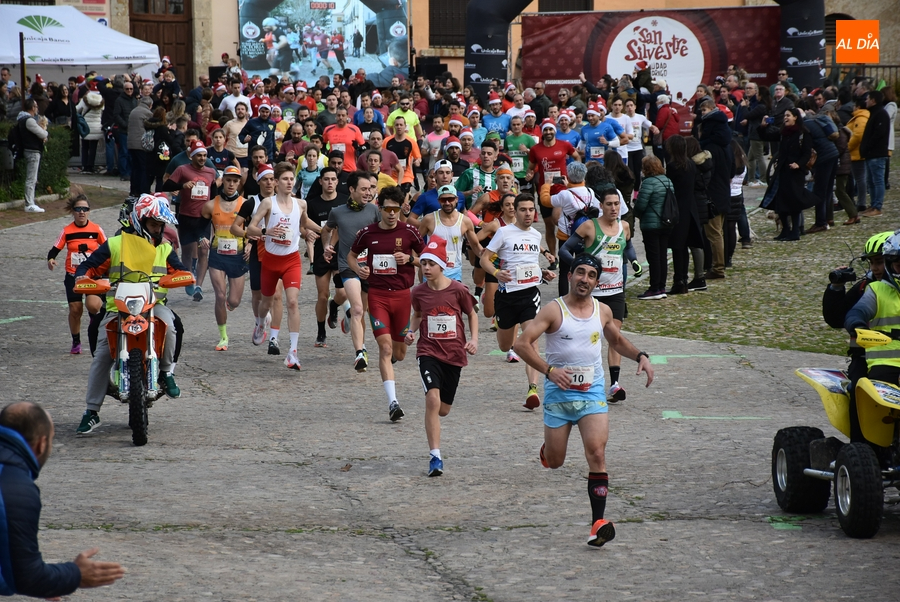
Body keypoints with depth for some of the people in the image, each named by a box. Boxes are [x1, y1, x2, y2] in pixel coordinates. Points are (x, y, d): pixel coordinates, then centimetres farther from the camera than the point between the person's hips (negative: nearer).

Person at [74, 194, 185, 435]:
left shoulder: (164, 248, 16)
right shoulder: (114, 245, 6)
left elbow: (179, 270, 10)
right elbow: (90, 266, 4)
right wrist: (82, 277, -18)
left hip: (154, 304, 1)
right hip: (118, 307, -1)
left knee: (168, 324, -33)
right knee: (102, 356, -13)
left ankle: (166, 372, -7)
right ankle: (92, 412, -6)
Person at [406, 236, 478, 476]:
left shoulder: (458, 290, -9)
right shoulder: (419, 292, -4)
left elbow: (472, 314, 7)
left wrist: (474, 339, -6)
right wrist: (412, 331, -2)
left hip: (454, 353, 1)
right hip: (428, 352, -1)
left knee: (443, 409, 10)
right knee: (432, 398, -22)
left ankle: (432, 420, 50)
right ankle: (435, 456, -18)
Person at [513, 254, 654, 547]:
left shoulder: (603, 311, 5)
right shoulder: (554, 310, -9)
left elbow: (617, 340, 24)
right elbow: (522, 343, -15)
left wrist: (640, 356, 6)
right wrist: (549, 370, -27)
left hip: (593, 394, 2)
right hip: (559, 392, -2)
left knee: (597, 454, -16)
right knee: (554, 462, 7)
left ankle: (598, 522, -17)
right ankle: (547, 448, 47)